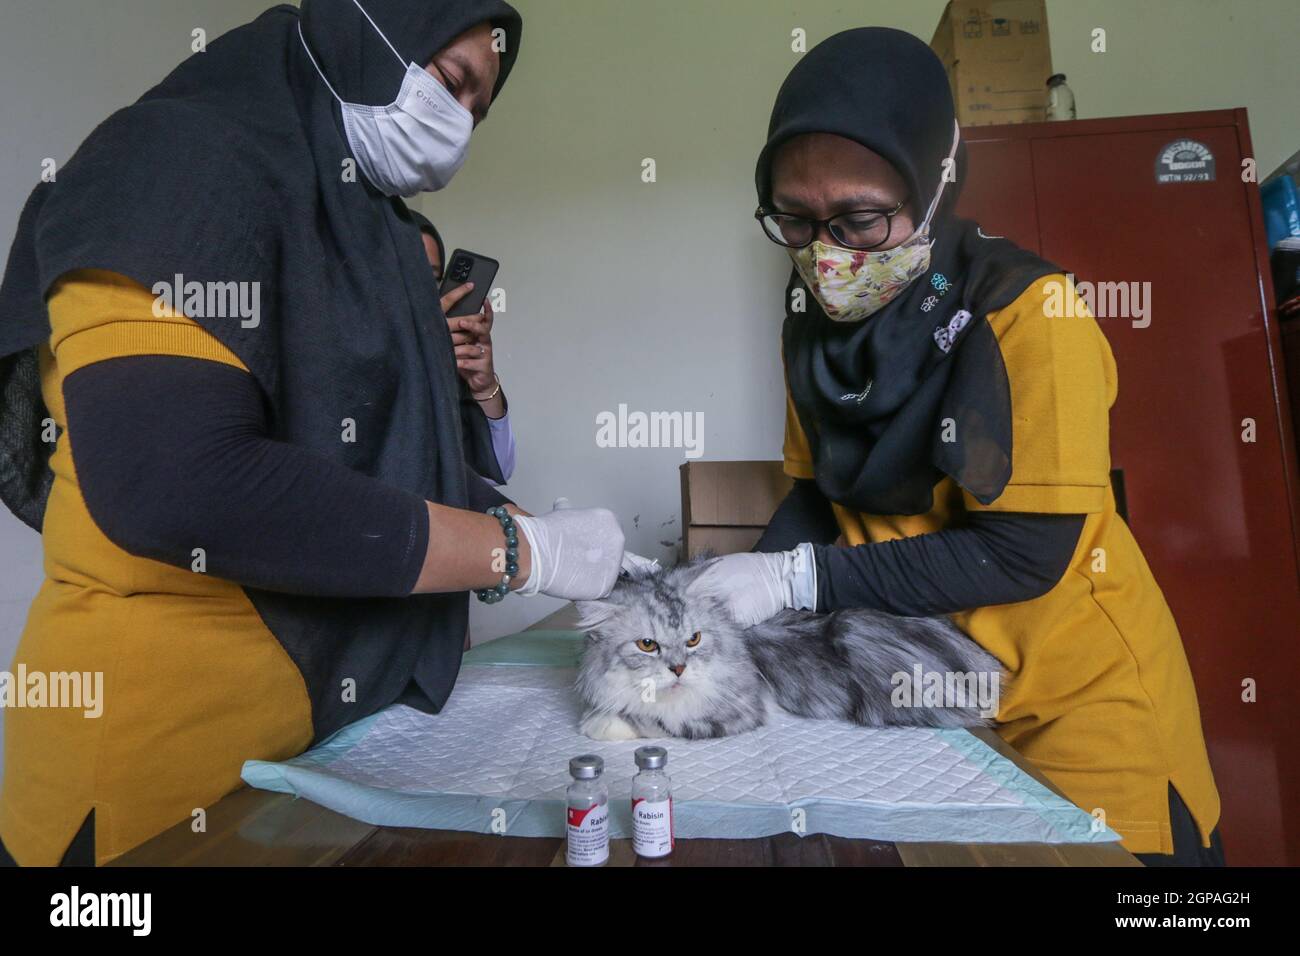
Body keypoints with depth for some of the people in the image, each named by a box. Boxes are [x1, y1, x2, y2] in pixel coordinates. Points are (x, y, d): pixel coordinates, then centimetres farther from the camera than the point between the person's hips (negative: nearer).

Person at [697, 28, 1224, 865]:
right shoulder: (816, 314, -4)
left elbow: (1023, 553, -23)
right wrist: (749, 584, -17)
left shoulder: (1027, 312, -22)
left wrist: (799, 580, -26)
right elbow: (821, 496, 1)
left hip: (1075, 693, -5)